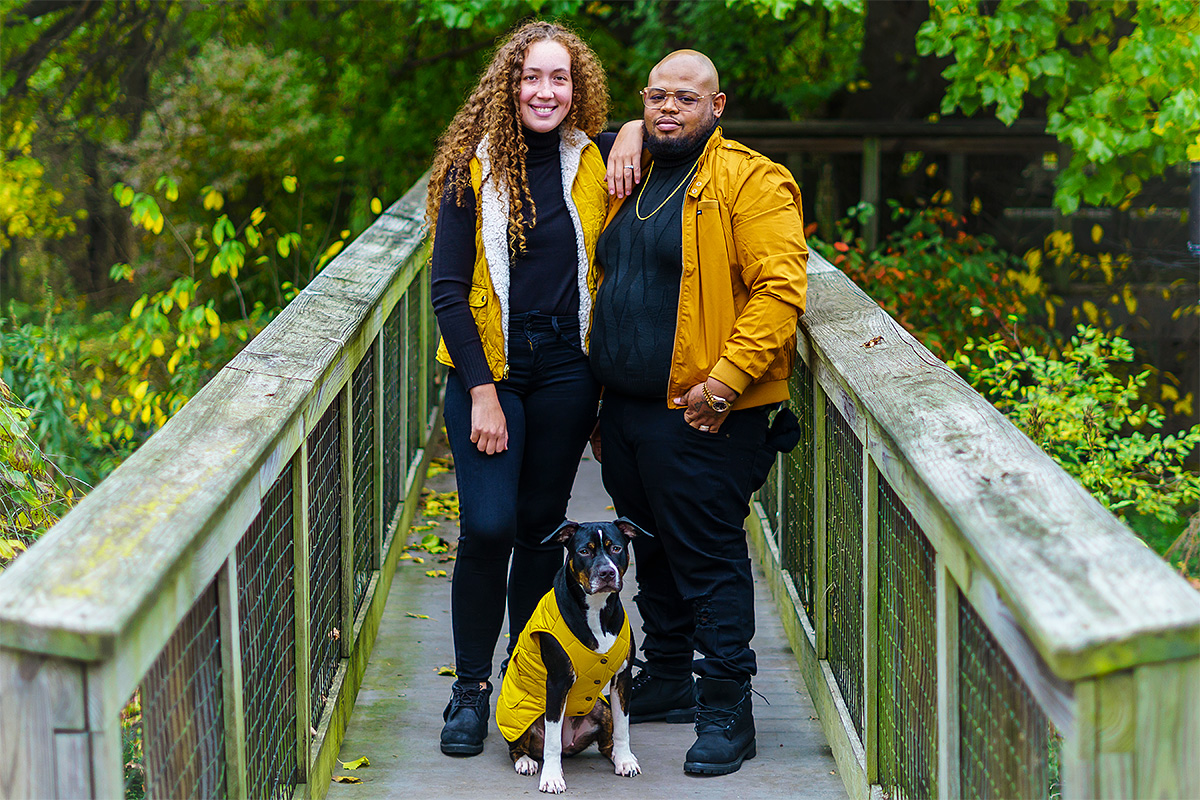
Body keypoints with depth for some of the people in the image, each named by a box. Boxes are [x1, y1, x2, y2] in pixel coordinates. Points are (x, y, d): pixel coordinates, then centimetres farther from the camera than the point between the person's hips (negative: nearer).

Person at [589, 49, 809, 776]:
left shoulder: (751, 183, -9)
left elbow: (779, 289, -17)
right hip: (627, 410, 8)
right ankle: (666, 680, 31)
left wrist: (725, 380, -22)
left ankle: (727, 709, 3)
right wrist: (604, 399, 20)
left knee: (709, 559, -4)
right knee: (654, 551, 17)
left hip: (701, 416, -8)